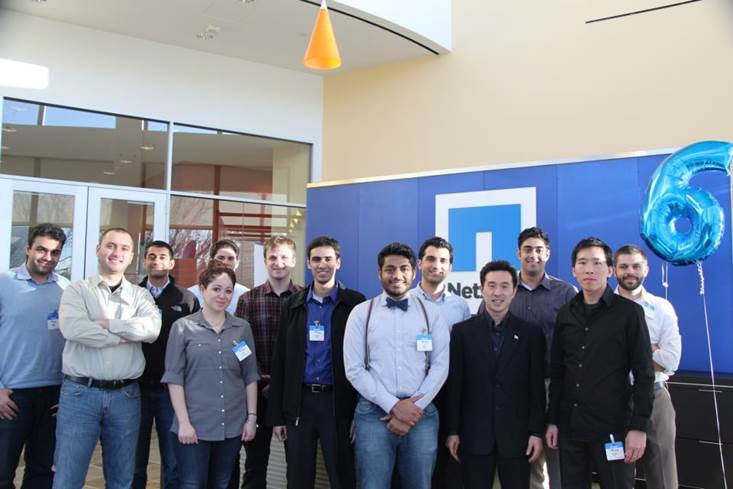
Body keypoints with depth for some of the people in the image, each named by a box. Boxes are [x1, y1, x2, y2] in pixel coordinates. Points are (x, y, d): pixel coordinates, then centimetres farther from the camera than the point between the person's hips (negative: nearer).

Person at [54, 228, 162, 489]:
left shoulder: (140, 295, 10)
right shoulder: (77, 290, 3)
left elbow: (152, 329, -10)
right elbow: (73, 329, -17)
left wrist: (107, 323, -12)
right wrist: (130, 333, -11)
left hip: (125, 395, 3)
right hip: (80, 393, -2)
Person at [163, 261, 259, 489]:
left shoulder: (243, 328, 6)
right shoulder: (183, 327, -2)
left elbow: (250, 376, 9)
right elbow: (173, 377, -5)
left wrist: (252, 417, 4)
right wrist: (183, 421, -10)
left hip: (232, 425, 3)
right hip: (194, 424, -3)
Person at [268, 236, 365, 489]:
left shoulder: (355, 303, -2)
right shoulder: (293, 304, 7)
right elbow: (280, 361, 7)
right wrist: (277, 414, 4)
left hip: (338, 404, -3)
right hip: (299, 403, 3)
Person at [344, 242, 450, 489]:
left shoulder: (432, 312, 5)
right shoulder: (361, 313, 2)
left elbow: (440, 366, 1)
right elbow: (354, 370, -3)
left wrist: (414, 408, -8)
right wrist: (394, 406, -9)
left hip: (421, 413, 1)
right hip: (374, 413, -1)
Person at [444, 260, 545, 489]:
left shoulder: (531, 333, 3)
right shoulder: (462, 331, 2)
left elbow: (537, 387, 2)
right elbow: (454, 385, 1)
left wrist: (537, 432, -2)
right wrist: (452, 431, -2)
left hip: (516, 435, 0)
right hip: (474, 435, 0)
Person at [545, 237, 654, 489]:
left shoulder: (629, 312, -4)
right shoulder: (566, 314, 8)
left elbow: (644, 374, -7)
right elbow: (557, 372, 11)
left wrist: (639, 427, -12)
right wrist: (552, 420, 8)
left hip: (612, 427, -4)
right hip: (570, 426, 4)